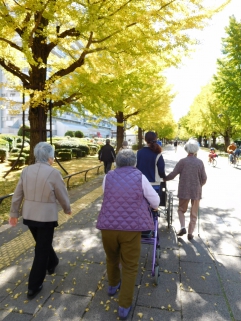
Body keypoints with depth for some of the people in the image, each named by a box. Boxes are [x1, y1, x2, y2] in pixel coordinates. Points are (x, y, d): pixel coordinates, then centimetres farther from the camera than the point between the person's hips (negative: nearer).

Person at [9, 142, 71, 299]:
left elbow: (17, 194, 5)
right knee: (42, 250, 9)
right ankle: (34, 287, 19)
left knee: (43, 244, 27)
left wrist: (14, 213, 15)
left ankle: (52, 263, 50)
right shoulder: (53, 173, -17)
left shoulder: (26, 170, -1)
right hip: (46, 217, -6)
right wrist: (68, 209, 9)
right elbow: (62, 195, -8)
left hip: (28, 215, 6)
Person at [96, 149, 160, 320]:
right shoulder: (140, 176, -2)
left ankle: (113, 285, 50)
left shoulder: (108, 177, 4)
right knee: (130, 267, 13)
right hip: (131, 227, -3)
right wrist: (154, 207, 28)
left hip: (108, 226, 3)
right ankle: (124, 307, 23)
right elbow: (155, 200, 5)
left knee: (112, 259, 27)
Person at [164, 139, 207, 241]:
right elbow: (204, 179, 0)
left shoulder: (182, 161, -10)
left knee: (181, 209, 18)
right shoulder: (200, 162, -4)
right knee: (194, 213, 14)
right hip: (196, 191, 2)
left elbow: (173, 174, -10)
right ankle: (190, 233, 18)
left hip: (184, 190, -1)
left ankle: (183, 227, 2)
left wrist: (164, 178, 7)